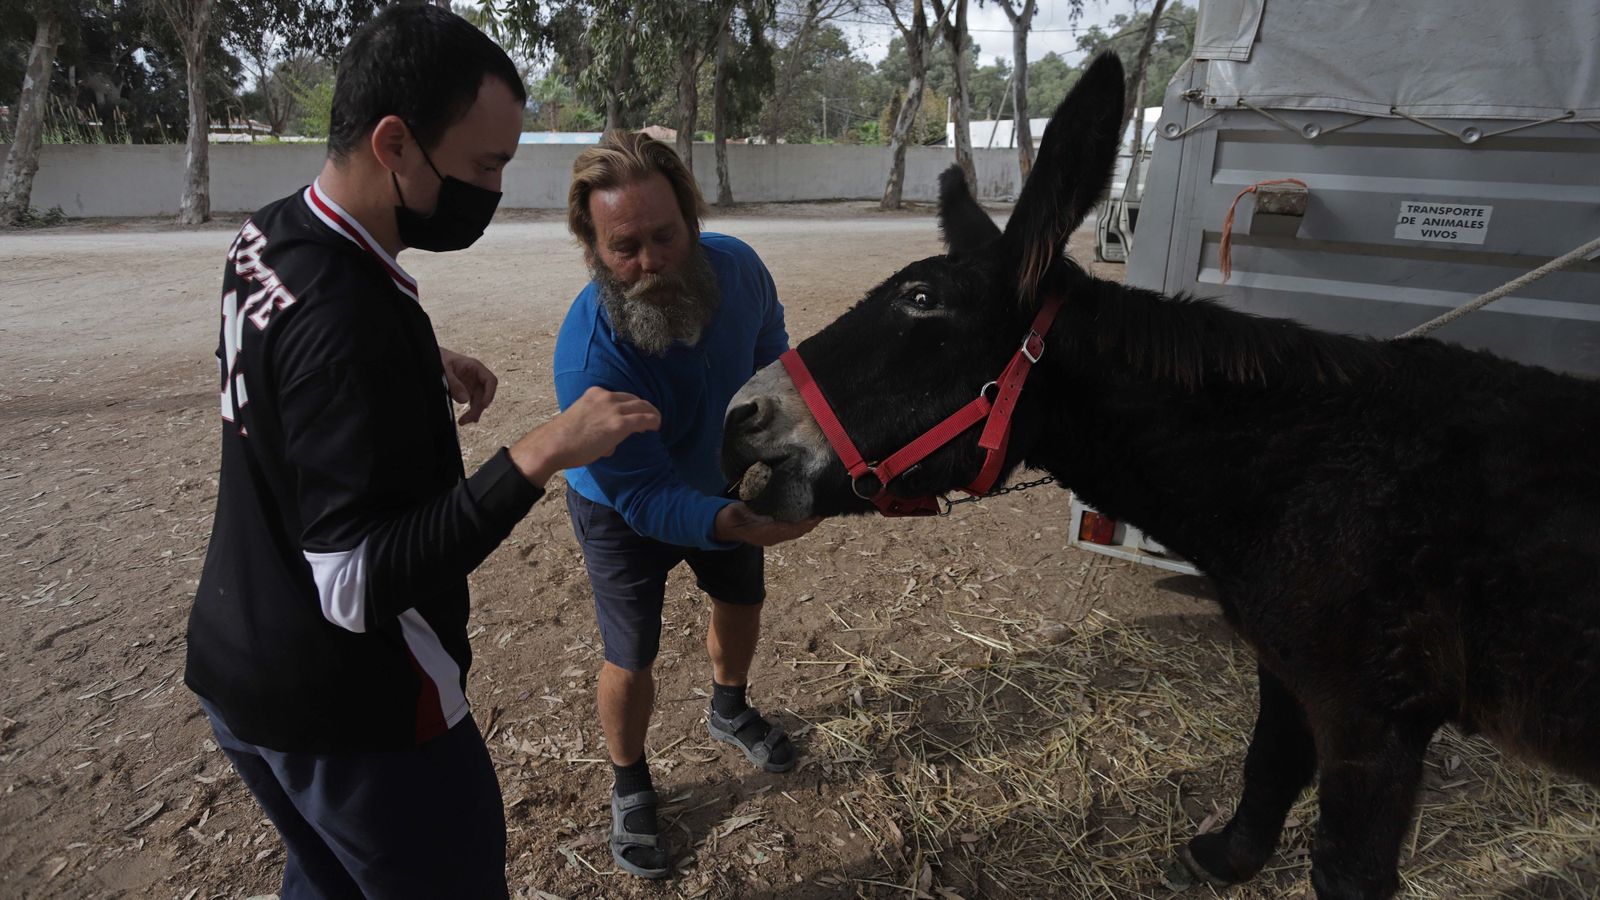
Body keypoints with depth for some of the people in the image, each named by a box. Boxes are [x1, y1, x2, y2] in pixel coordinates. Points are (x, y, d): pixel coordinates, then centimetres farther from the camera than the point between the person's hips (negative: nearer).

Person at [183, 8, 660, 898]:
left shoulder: (267, 239, 0)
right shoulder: (348, 315, -29)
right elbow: (360, 583, -30)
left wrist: (424, 369, 7)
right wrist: (537, 456, -36)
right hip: (350, 714, -9)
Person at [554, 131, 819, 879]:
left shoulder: (737, 267, -26)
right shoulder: (588, 356, -40)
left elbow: (771, 346, -3)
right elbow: (643, 496, -34)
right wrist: (728, 523, -51)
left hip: (725, 480, 5)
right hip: (623, 512, -5)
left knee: (742, 600, 22)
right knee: (631, 660, 1)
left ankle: (729, 710, 55)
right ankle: (629, 786, 34)